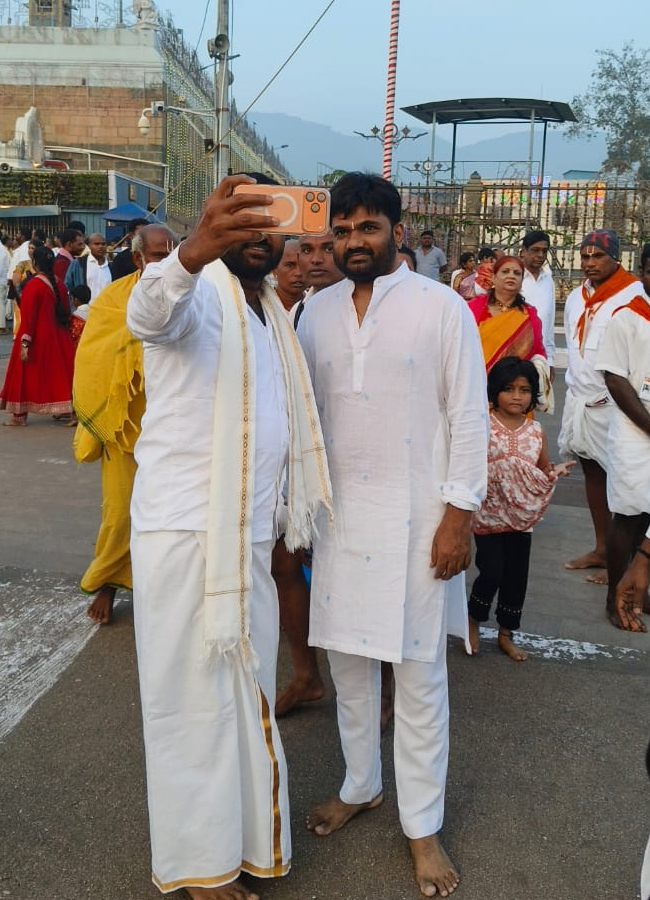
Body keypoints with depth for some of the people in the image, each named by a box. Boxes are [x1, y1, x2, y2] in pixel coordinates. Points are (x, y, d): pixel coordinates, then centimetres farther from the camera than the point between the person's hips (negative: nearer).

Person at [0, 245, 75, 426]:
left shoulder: (32, 286, -15)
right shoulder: (59, 284, 3)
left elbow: (28, 317, -17)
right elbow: (66, 312, 9)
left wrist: (24, 343, -16)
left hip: (37, 338, -5)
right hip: (56, 337, 5)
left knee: (27, 375, 5)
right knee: (56, 370, 12)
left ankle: (20, 414, 12)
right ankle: (64, 409, 12)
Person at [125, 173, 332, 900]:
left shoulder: (271, 315, 16)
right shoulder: (201, 293, -10)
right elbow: (149, 313, -35)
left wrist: (288, 522, 19)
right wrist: (193, 251, -55)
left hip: (248, 534, 8)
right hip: (185, 531, -8)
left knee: (244, 690, 19)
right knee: (195, 698, 3)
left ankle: (241, 832, 38)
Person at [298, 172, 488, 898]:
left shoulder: (441, 307, -6)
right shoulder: (317, 310, 6)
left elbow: (468, 417, -6)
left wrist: (459, 516, -10)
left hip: (415, 518, -4)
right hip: (337, 514, 4)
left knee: (418, 674, 5)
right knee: (347, 659, 15)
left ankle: (422, 824, 22)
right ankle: (359, 785, 36)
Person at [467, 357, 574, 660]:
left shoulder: (536, 431, 2)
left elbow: (544, 472, 12)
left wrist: (556, 472, -9)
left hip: (521, 517, 4)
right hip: (489, 515, -4)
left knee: (516, 576, 10)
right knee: (491, 573, -6)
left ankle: (506, 634, 28)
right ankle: (474, 621, 23)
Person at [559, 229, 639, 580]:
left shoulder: (633, 297, -11)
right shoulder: (575, 298, 12)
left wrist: (609, 393, -14)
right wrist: (576, 387, 16)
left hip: (613, 404, -7)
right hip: (579, 399, 7)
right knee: (591, 472, 12)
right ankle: (601, 549, 23)